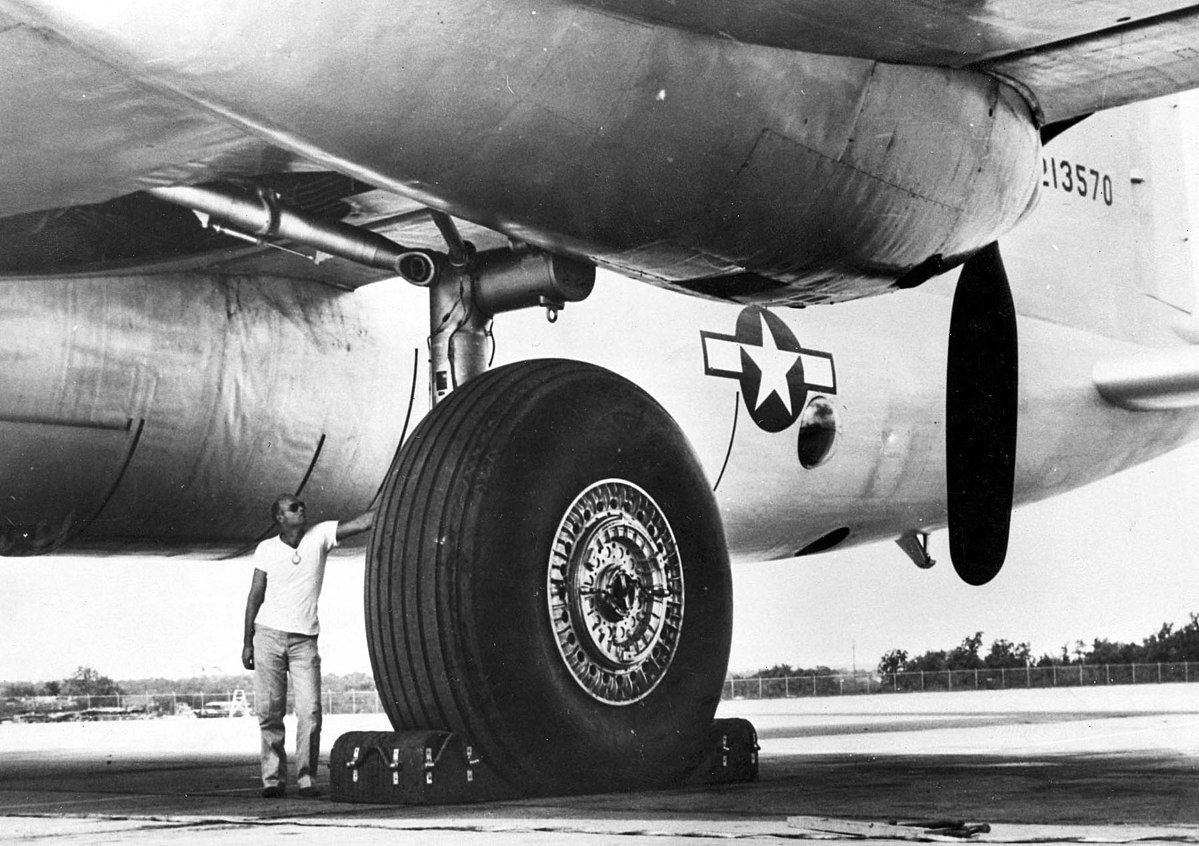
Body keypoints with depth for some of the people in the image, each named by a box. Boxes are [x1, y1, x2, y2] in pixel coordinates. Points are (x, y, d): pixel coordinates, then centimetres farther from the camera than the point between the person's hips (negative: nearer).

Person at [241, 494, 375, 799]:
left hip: (305, 639, 0)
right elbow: (255, 596, 6)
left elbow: (361, 523, -6)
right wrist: (247, 642, 4)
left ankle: (306, 779, 0)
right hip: (269, 636, 0)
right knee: (269, 711, 0)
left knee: (310, 711, -9)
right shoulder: (266, 549, 3)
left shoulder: (320, 535, 3)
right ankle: (273, 779, 9)